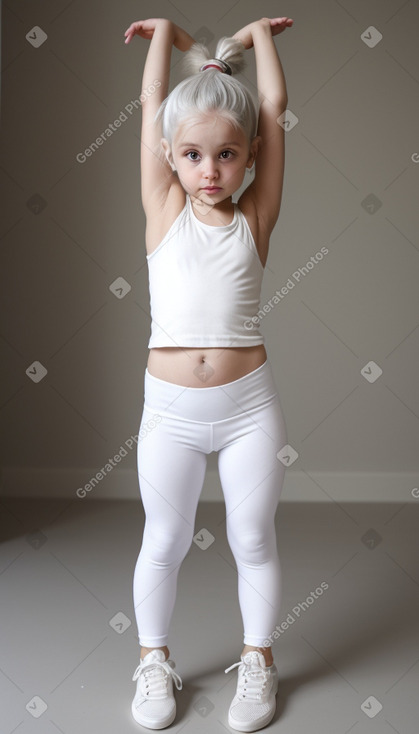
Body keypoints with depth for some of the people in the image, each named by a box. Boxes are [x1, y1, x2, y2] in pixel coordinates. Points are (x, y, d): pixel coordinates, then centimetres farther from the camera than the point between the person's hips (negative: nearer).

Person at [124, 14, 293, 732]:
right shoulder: (164, 211, 0)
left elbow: (274, 103, 1)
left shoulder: (254, 217, -1)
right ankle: (154, 659, 32)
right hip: (170, 408, 0)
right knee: (164, 540, 12)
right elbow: (153, 102, 2)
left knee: (253, 538, 11)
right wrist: (167, 32, 14)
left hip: (248, 403, 0)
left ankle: (257, 660, 31)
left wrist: (255, 35, 14)